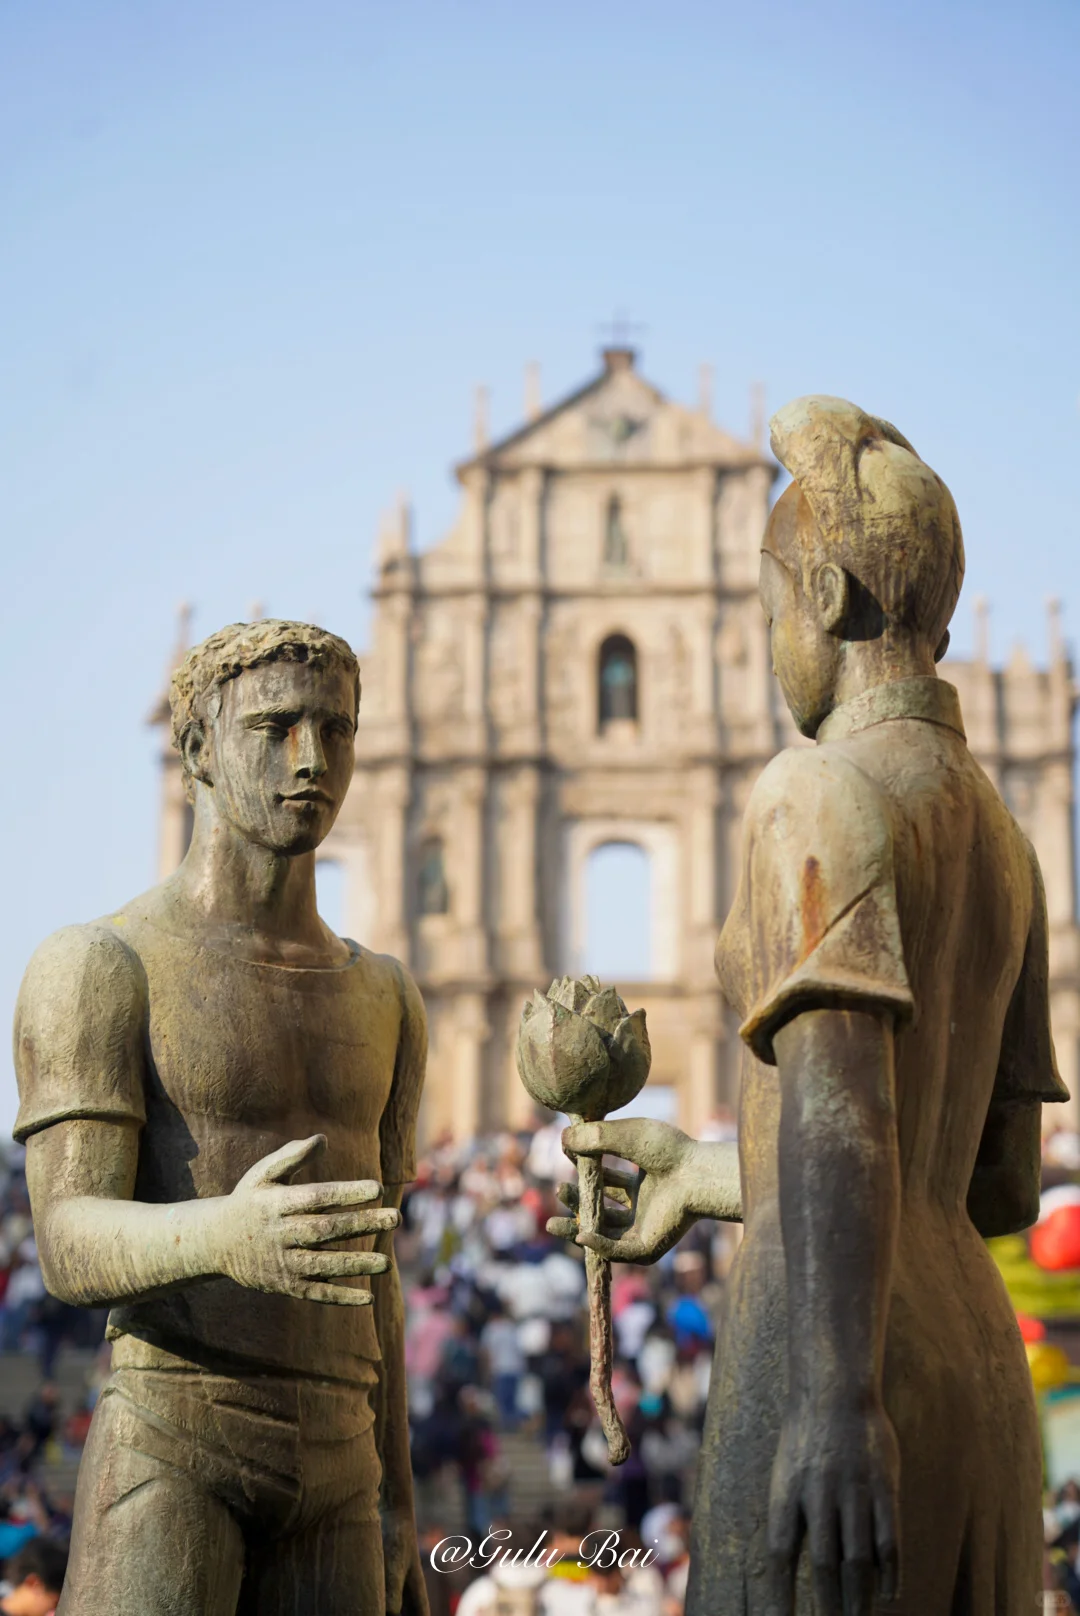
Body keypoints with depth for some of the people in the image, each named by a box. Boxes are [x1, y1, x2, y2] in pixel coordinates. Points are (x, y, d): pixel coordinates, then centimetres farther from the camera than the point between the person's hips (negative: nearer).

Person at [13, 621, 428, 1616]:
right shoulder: (97, 969, -4)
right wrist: (223, 1238, -38)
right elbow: (73, 1250, -15)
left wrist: (396, 1518, 17)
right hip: (165, 1450, -6)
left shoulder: (383, 1001, 17)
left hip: (329, 1470, 6)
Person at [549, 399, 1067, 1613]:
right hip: (970, 1379, 9)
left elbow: (841, 1106, -23)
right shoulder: (1003, 849, 21)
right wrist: (709, 1181, 32)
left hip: (840, 1369, -9)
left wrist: (832, 1406, -33)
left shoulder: (821, 795, -8)